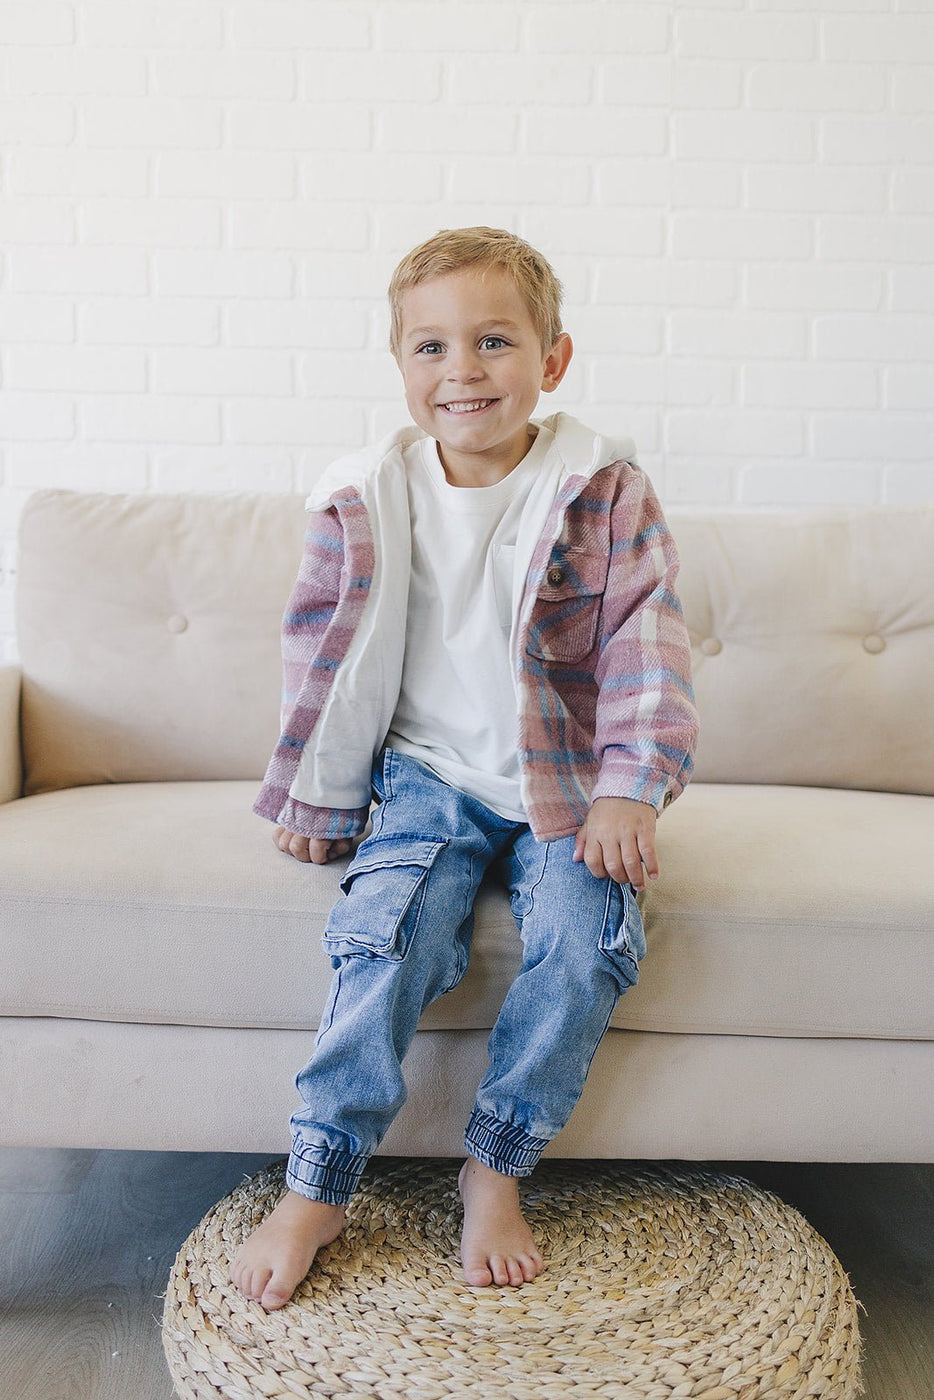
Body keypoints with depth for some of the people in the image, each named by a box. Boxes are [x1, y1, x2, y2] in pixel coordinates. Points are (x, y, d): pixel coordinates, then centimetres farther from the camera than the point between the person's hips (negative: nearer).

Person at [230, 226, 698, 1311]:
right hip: (429, 778, 1)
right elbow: (323, 651, 6)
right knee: (387, 933, -23)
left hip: (566, 784, 0)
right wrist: (318, 796, 5)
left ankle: (495, 1170, -4)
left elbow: (644, 643, -6)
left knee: (586, 939, -23)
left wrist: (627, 789, -16)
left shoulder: (603, 489, -4)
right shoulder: (366, 497, 0)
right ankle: (314, 1190, -11)